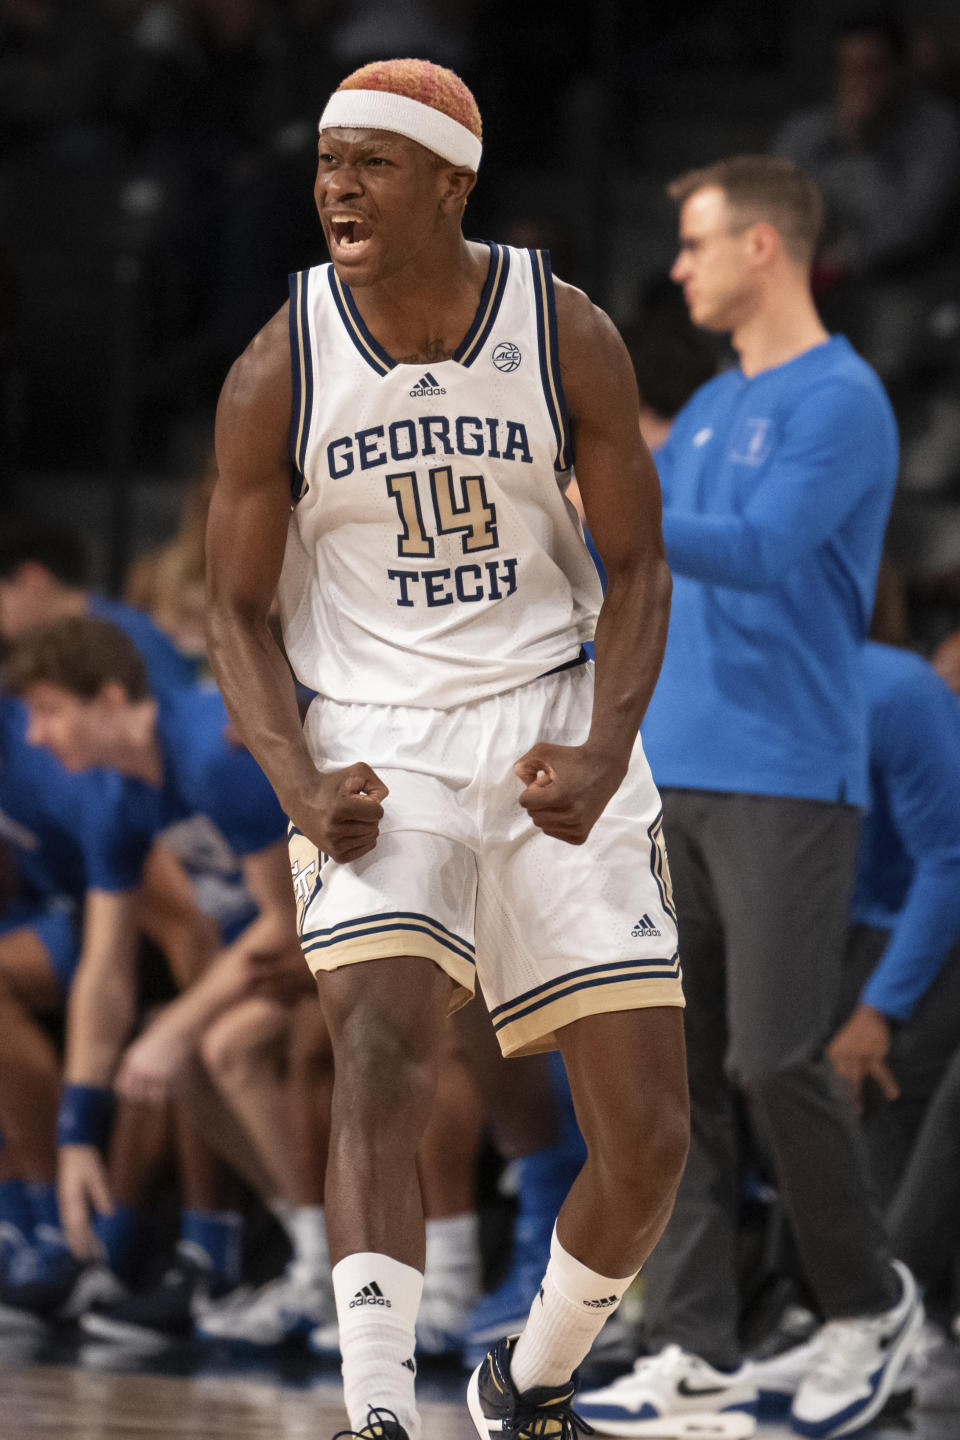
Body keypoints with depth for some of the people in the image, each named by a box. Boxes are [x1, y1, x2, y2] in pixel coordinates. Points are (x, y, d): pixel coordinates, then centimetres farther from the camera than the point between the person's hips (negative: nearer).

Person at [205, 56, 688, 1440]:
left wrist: (603, 752, -15)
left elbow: (638, 566, 1)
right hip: (376, 743, -1)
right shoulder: (280, 370, -5)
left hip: (553, 724, 1)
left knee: (647, 1139, -1)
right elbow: (237, 611, 2)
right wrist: (300, 783, -15)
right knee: (381, 1055, -26)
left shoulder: (568, 338, -5)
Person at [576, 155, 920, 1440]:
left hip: (785, 788, -8)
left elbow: (761, 550, -22)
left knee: (773, 1059, -9)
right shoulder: (709, 409, 18)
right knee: (672, 1068, 1)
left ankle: (871, 1303, 13)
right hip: (672, 779, 8)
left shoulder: (839, 402, -8)